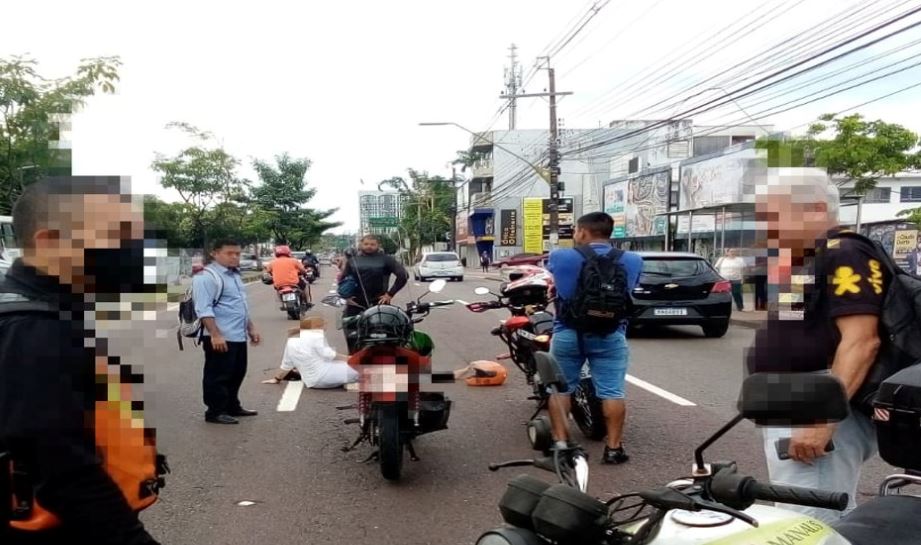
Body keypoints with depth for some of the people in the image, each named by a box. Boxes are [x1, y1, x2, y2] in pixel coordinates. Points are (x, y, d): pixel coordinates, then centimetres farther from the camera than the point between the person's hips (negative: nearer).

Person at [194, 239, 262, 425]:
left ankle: (232, 407, 29)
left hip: (239, 336, 9)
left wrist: (251, 329, 24)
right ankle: (215, 412, 8)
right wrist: (215, 335, -26)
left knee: (237, 374, 17)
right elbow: (204, 309, -20)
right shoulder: (206, 277, -13)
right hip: (221, 338, -9)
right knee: (218, 376, -1)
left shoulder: (235, 275, 17)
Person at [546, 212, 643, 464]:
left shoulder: (560, 257, -5)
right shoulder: (632, 261, -1)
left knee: (560, 389, 11)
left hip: (567, 334, 0)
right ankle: (614, 447, 6)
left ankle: (560, 443, 10)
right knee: (612, 393, 4)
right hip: (610, 336, 0)